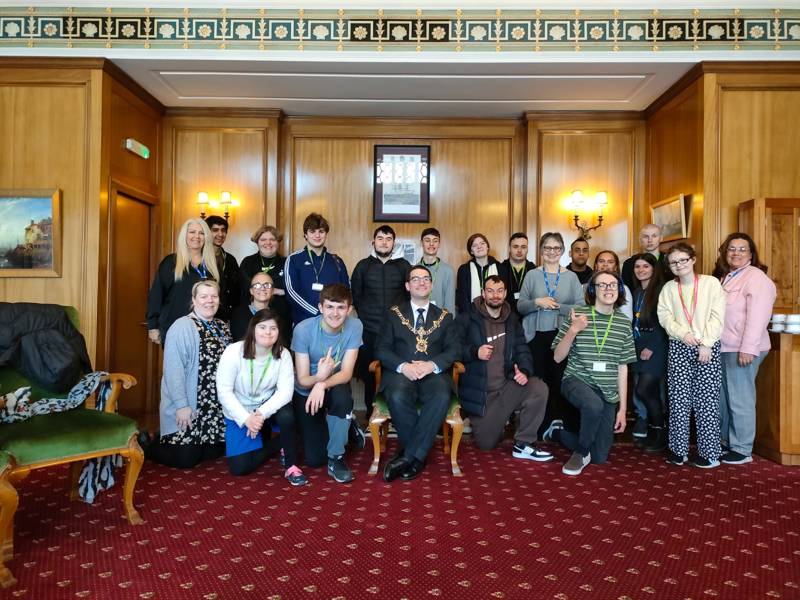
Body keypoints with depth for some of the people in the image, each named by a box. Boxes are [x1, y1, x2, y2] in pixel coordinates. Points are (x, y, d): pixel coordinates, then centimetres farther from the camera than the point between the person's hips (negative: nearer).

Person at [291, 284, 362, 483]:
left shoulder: (354, 326, -19)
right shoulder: (303, 329, -22)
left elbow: (346, 373, -21)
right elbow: (302, 380, -19)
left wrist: (323, 384, -42)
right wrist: (318, 377, -43)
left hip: (334, 387, 0)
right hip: (306, 392, 0)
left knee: (343, 396, -37)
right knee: (314, 459, -1)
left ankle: (336, 457, -14)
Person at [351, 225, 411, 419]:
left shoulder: (403, 265, 8)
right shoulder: (363, 266, 9)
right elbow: (355, 296, 15)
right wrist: (365, 315, 12)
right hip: (369, 330, 1)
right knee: (369, 372, 2)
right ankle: (371, 412, 15)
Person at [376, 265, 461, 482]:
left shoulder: (445, 316, 19)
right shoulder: (394, 314, 15)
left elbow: (454, 349, 7)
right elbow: (381, 348, 6)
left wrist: (433, 365, -14)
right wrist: (403, 366, -14)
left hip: (434, 373, 1)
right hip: (401, 372, 0)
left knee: (442, 396, -34)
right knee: (397, 397, -35)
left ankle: (408, 457, -25)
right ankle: (417, 456, -15)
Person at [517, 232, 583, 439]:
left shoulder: (571, 277, 5)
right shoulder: (531, 275, 6)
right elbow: (520, 306, 3)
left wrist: (557, 306, -13)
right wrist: (537, 302, -14)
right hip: (537, 336, 1)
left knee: (561, 379, -1)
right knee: (538, 379, 4)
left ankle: (564, 424, 14)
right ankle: (543, 426, 16)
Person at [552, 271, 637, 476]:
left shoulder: (624, 323, 3)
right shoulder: (578, 314, -6)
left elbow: (622, 367, 7)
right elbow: (558, 357, -6)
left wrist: (623, 408, 6)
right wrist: (573, 330, -21)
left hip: (608, 392, 4)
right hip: (577, 380, -3)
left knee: (599, 457, 2)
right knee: (594, 405, -38)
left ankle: (565, 432, 33)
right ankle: (581, 451, -9)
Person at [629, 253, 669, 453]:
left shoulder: (661, 290, -9)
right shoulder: (636, 291, 13)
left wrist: (651, 347, -15)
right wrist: (634, 345, 8)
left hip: (656, 347, -7)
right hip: (639, 346, 7)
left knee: (643, 390, -11)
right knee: (651, 391, 10)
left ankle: (662, 433, 6)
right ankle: (654, 431, 18)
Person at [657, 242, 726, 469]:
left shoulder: (711, 283, 2)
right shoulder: (668, 288, 10)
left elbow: (717, 316, -4)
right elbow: (665, 316, 3)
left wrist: (706, 343, -11)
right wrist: (683, 333, -12)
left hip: (708, 347, -2)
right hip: (678, 348, 2)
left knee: (706, 400, -2)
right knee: (678, 400, 2)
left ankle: (709, 452, 8)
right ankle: (678, 450, 12)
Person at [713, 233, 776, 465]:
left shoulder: (756, 277, -8)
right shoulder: (724, 277, 16)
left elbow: (757, 315, -17)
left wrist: (748, 348, -22)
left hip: (742, 350, -8)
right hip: (722, 348, 8)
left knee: (740, 400, -1)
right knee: (721, 398, 13)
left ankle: (742, 450, 10)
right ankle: (724, 441, 25)